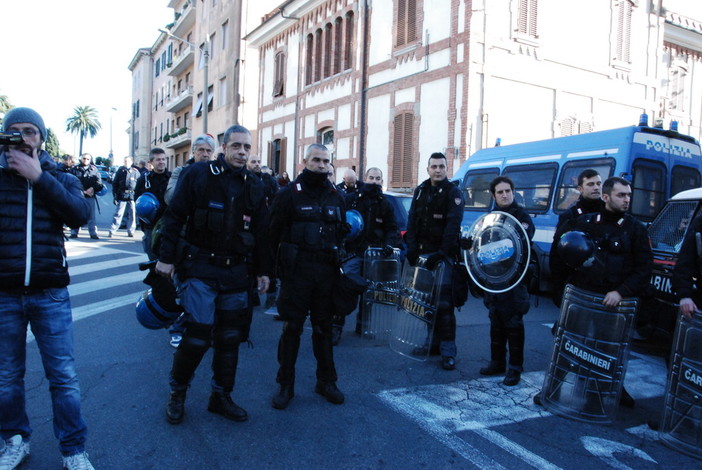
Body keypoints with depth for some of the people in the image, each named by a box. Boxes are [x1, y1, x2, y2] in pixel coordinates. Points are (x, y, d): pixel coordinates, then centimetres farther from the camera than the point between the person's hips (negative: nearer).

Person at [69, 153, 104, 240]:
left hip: (90, 196, 0)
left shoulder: (94, 169, 10)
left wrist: (93, 188, -13)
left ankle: (93, 233, 4)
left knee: (91, 215, 1)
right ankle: (74, 232, 10)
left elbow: (99, 183, 6)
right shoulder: (74, 169, 8)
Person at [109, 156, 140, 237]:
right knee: (118, 214, -2)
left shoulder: (135, 172, 5)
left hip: (132, 196, 0)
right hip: (121, 196, 0)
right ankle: (111, 231, 3)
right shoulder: (120, 171, 6)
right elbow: (115, 184, 8)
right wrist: (115, 196, 1)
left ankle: (131, 231, 14)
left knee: (133, 214, 3)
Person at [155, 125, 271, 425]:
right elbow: (174, 216, -3)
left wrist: (262, 271, 13)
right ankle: (177, 392, 18)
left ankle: (221, 397, 27)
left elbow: (260, 233, 14)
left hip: (237, 272, 5)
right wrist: (167, 257, -8)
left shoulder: (254, 187, 10)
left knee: (230, 337, 9)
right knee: (198, 334, -8)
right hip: (200, 268, -4)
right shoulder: (199, 174, -3)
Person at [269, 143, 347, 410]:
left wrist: (336, 256, 8)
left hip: (327, 271, 4)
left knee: (324, 327, 13)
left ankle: (326, 381, 26)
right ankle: (286, 385, 15)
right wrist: (283, 262, -7)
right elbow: (275, 232, -3)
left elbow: (342, 231, 18)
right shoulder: (289, 193, -2)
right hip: (297, 270, -4)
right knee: (292, 328, 2)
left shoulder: (335, 196, 12)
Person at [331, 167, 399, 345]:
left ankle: (362, 324, 26)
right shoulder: (351, 199, 4)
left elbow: (392, 229, 13)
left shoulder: (385, 205, 13)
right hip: (353, 252, -3)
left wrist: (389, 243, -6)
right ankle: (336, 326, -5)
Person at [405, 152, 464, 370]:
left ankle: (448, 351, -3)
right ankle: (433, 342, 20)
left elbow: (453, 226, -12)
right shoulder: (420, 191, 14)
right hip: (422, 252, 5)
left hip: (443, 254, -5)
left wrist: (442, 253, -19)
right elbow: (412, 220, 9)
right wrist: (412, 247, -4)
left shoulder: (453, 193, -3)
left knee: (443, 303, -8)